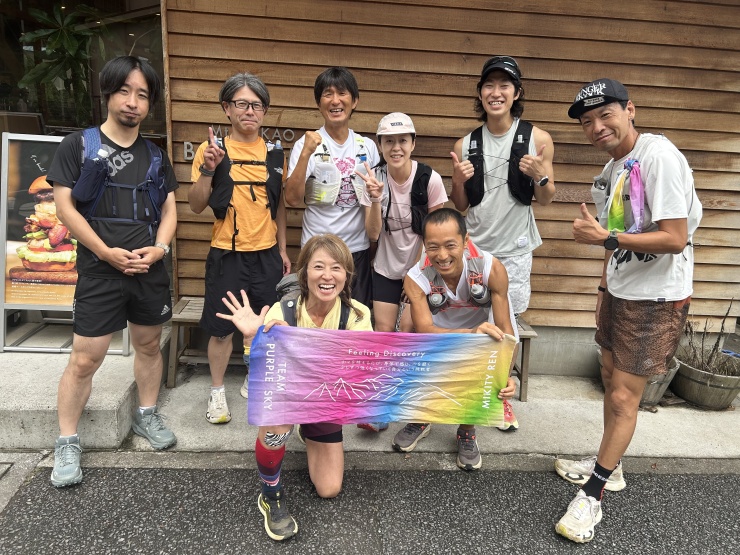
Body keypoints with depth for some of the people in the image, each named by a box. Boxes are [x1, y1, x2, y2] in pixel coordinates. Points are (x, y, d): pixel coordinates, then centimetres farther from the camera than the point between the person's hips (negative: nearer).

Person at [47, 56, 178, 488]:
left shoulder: (156, 156, 11)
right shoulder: (78, 145, 0)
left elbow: (169, 210, 10)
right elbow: (65, 206, -6)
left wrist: (159, 248, -8)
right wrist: (107, 252, -13)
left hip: (150, 270, 4)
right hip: (99, 272, -3)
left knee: (149, 345, 14)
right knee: (85, 360, -2)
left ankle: (147, 415, 33)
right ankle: (67, 443, 14)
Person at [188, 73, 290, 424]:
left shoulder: (274, 153, 5)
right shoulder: (213, 150, -4)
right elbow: (196, 206, -6)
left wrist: (282, 248, 11)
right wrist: (207, 169, -22)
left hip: (266, 253, 3)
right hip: (228, 254, -3)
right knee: (222, 328, 5)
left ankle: (255, 380, 34)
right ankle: (217, 391, 26)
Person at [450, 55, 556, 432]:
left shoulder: (538, 139, -4)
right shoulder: (465, 145, 0)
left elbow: (546, 201, 2)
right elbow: (459, 206, 6)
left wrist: (541, 177, -18)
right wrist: (459, 181, -14)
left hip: (513, 249, -1)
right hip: (472, 247, 1)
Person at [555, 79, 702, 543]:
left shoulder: (659, 157, -20)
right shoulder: (610, 171, 7)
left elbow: (675, 239, -24)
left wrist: (605, 236, -27)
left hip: (657, 300, -8)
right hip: (619, 293, 9)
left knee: (624, 397, -1)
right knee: (611, 381, 18)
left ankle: (592, 495, 12)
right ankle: (609, 465, 38)